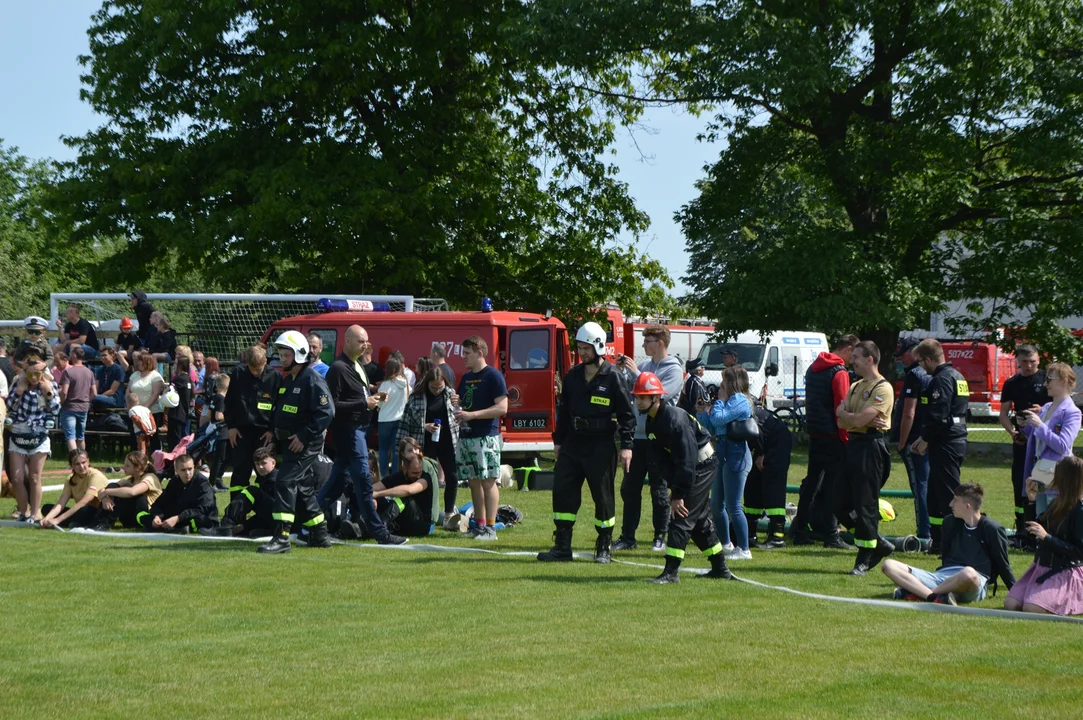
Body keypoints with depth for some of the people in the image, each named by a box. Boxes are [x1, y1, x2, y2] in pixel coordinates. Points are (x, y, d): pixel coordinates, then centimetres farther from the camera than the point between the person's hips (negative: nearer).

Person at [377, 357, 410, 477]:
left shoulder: (386, 384, -12)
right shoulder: (406, 383, 0)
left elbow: (380, 403, -5)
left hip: (385, 420, -3)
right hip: (401, 419, 3)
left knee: (384, 449, 8)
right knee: (396, 449, 5)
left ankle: (384, 475, 5)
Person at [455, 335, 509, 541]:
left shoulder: (493, 376, -8)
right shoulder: (465, 377, 17)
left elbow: (502, 408, -15)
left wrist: (472, 415, -19)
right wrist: (458, 410, 4)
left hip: (486, 437, -8)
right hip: (466, 437, 8)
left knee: (488, 482, -7)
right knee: (474, 482, 9)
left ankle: (490, 528, -6)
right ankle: (479, 524, 14)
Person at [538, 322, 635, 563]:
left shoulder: (612, 377, -7)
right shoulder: (573, 376, 9)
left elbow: (626, 414, -6)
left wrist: (626, 446, -12)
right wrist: (558, 440, 15)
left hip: (601, 446, -5)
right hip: (573, 444, 5)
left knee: (603, 497, 2)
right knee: (563, 491, 0)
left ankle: (604, 549, 12)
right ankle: (562, 547, 6)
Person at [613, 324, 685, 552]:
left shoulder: (673, 370, -8)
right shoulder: (644, 365, 10)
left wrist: (635, 373, -18)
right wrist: (621, 370, -4)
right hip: (637, 437, 6)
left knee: (659, 490, 3)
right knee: (629, 488, 7)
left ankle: (661, 536, 11)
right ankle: (628, 536, 13)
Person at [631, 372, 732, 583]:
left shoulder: (675, 419, -27)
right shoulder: (651, 422, 1)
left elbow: (687, 460, -28)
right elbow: (658, 460, 1)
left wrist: (680, 494, -25)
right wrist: (674, 488, -9)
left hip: (703, 466, -10)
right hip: (692, 468, 10)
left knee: (682, 517, -13)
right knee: (699, 520, 15)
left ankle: (671, 572, -14)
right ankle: (720, 568, 25)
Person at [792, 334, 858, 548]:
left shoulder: (813, 368, 14)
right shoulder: (839, 373, -13)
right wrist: (846, 439, -14)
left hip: (814, 435, 8)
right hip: (833, 437, -8)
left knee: (811, 482, 14)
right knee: (832, 485, -5)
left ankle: (800, 532, 16)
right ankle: (831, 536, -5)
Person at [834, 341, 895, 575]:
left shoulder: (882, 389, -10)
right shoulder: (855, 387, 18)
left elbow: (859, 420, -19)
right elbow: (842, 423, 9)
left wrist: (843, 412, 1)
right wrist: (863, 419, -10)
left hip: (871, 447, -9)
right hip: (853, 445, 9)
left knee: (865, 505, -5)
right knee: (842, 505, 7)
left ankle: (865, 558, 4)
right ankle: (879, 544, 20)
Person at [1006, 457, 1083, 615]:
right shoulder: (1056, 504, 8)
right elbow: (1032, 532, 16)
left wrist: (1047, 537, -24)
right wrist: (1031, 500, 5)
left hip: (1066, 573, -8)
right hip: (1042, 568, 8)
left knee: (1031, 609, -25)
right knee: (1010, 605, -5)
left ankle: (1068, 602, 1)